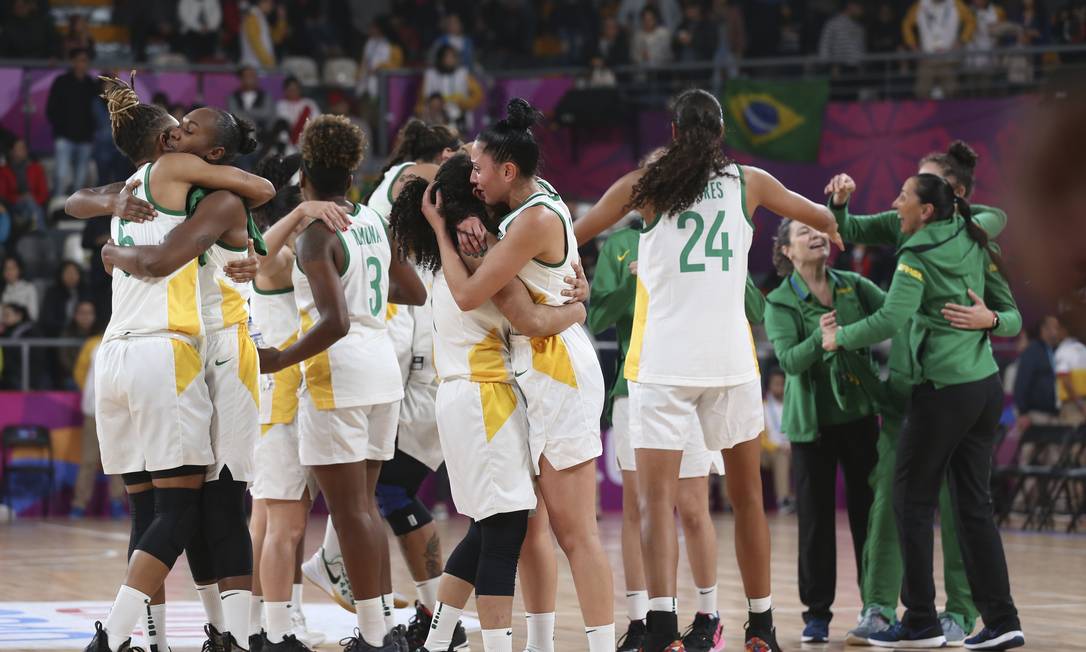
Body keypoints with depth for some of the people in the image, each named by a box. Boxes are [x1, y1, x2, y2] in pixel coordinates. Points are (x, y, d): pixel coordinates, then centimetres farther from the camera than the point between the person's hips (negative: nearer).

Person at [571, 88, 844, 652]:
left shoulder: (644, 185, 3)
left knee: (657, 500, -7)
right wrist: (831, 231, 44)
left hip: (662, 360, -2)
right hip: (730, 358, 2)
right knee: (746, 495, 15)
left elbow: (571, 236, 4)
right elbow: (824, 220, 22)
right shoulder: (749, 182, 9)